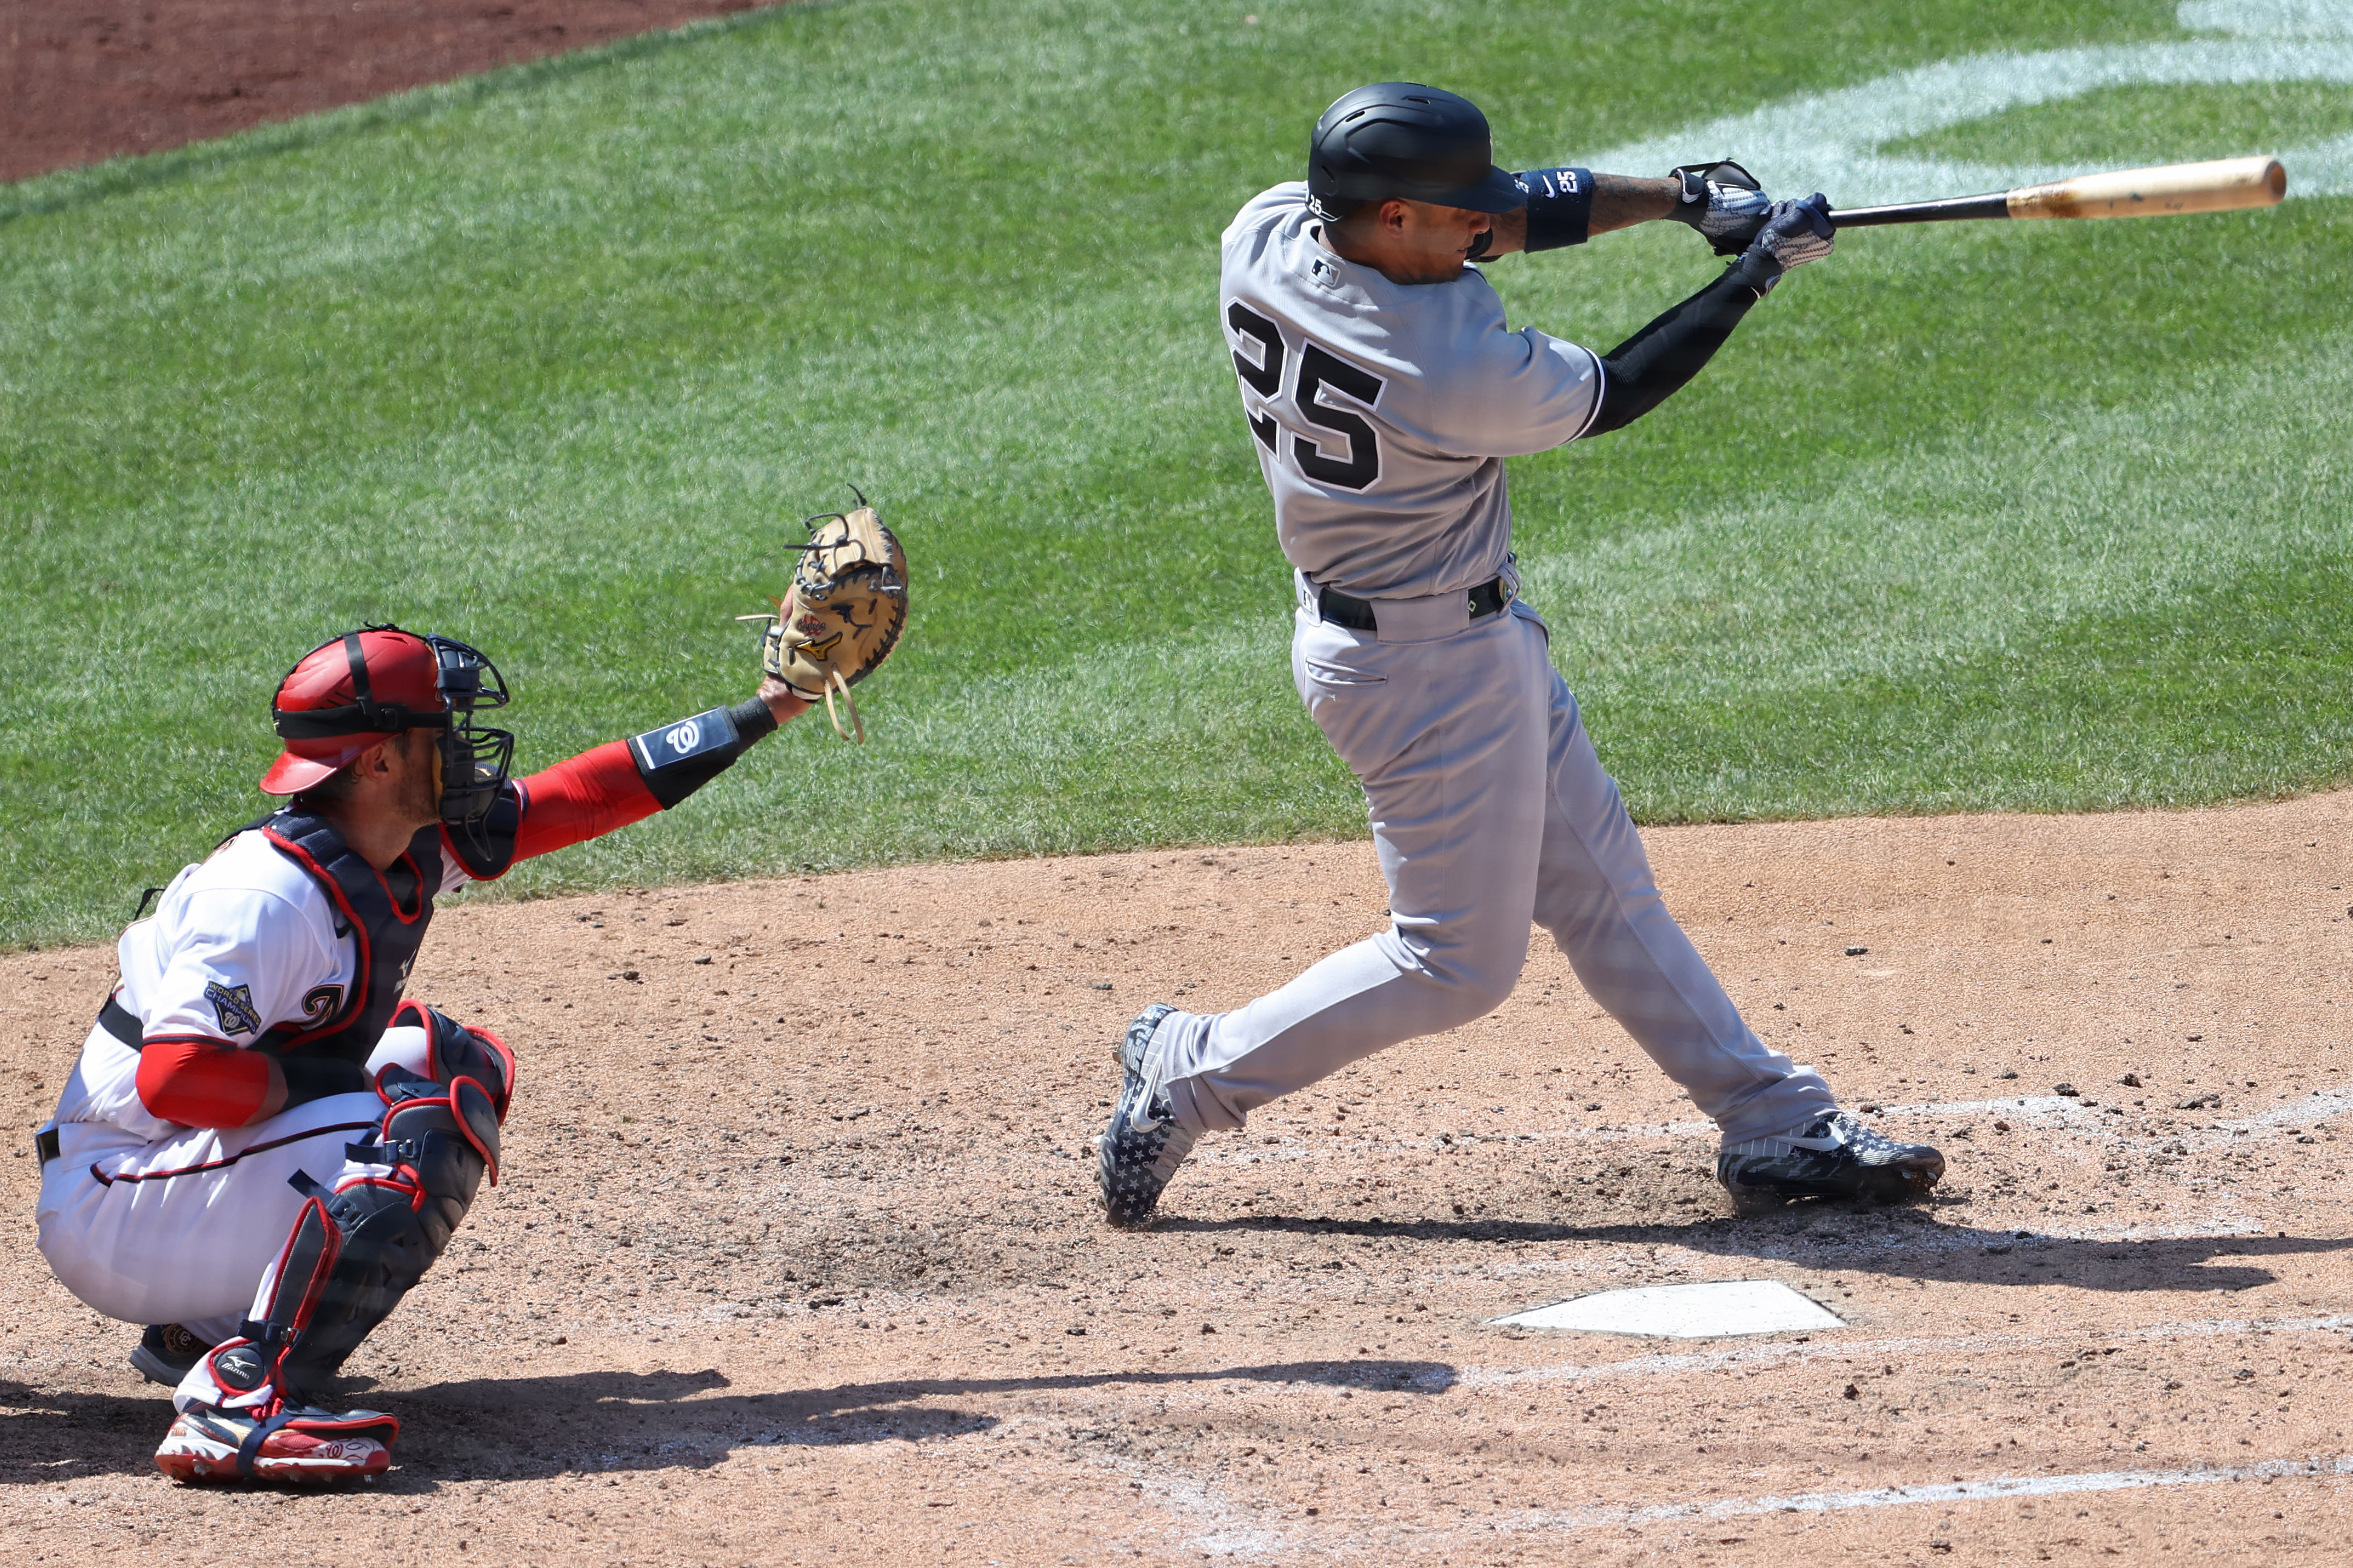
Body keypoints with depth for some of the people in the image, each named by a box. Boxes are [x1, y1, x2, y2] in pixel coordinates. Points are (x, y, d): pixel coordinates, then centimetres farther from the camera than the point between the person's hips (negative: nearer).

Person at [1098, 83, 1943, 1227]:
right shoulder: (1457, 370, -31)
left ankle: (1778, 1129, 22)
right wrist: (1753, 275, -3)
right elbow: (1613, 395, -12)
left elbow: (1499, 217, 0)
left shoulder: (1265, 234, -10)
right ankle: (1188, 1073, 12)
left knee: (1602, 890, 15)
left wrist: (1680, 195, -5)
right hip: (1434, 670, -10)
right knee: (1459, 962, 4)